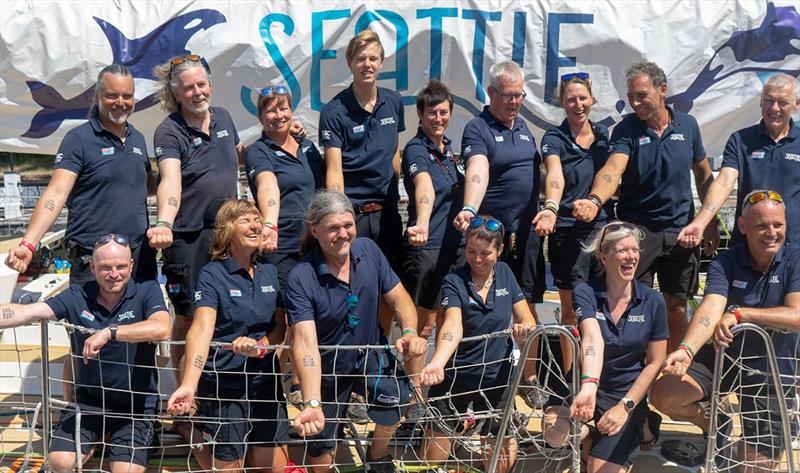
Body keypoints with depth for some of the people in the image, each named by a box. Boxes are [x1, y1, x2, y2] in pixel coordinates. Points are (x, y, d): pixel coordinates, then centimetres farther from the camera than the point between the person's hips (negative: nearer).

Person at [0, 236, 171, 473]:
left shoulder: (147, 291, -13)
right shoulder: (78, 296, -4)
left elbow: (161, 329, -31)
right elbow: (27, 312, -14)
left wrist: (110, 332, -36)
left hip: (136, 402, -2)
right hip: (89, 398, 3)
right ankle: (92, 442, 21)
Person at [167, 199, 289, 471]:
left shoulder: (270, 273, 5)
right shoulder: (212, 275, -11)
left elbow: (280, 327, 5)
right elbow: (202, 328, -25)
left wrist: (260, 346, -18)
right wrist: (188, 385, -38)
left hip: (265, 380, 5)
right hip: (224, 385, -5)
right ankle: (198, 440, 31)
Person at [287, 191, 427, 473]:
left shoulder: (368, 250, -12)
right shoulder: (300, 278, -25)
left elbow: (398, 297, -5)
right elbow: (305, 343, -34)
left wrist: (409, 331, -27)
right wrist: (312, 404, -46)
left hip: (370, 354, 2)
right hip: (328, 369, -2)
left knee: (395, 394, -26)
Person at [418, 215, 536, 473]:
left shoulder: (505, 273, 0)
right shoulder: (454, 281, -13)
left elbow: (527, 320, 0)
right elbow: (453, 324, -29)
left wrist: (524, 327, -25)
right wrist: (437, 363, -48)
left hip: (497, 379, 3)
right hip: (454, 378, -3)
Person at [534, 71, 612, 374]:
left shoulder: (604, 134, 11)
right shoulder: (554, 139, -4)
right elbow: (554, 176, -23)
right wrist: (551, 208, -42)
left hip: (603, 227, 4)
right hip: (568, 232, -4)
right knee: (572, 310, 3)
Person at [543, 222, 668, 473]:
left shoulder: (653, 302, -7)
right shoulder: (585, 292, -13)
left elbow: (655, 362, -3)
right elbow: (593, 339, -31)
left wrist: (626, 406, -13)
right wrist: (588, 386, -49)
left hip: (628, 392, 0)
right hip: (588, 384, 0)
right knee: (555, 434, -27)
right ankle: (592, 433, 4)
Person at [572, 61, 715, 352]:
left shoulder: (687, 125, 3)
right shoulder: (626, 129, -6)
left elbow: (703, 174, 14)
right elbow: (613, 168, -25)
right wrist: (595, 200, -44)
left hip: (682, 230, 3)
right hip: (637, 229, -2)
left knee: (677, 309, 10)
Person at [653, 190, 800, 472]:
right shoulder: (725, 264, -11)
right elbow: (710, 310, -28)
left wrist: (739, 313, -32)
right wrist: (686, 350, -47)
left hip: (774, 372, -1)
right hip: (724, 358, 1)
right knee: (663, 395, -20)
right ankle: (715, 425, 12)